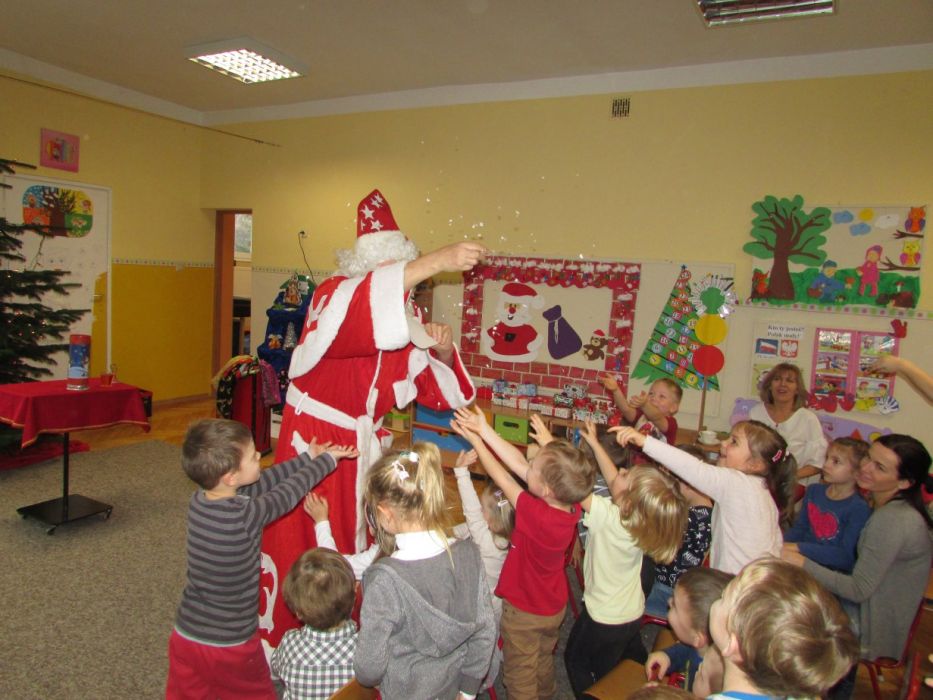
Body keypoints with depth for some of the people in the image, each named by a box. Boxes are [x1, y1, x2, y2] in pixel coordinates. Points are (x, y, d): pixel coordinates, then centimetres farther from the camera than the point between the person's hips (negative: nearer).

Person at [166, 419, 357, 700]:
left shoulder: (199, 501, -10)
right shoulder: (246, 515, -29)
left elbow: (262, 483, 1)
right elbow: (289, 492, -13)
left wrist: (307, 458, 10)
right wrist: (327, 459, 2)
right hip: (229, 646, -5)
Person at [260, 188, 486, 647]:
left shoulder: (407, 317, 1)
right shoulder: (334, 295, -16)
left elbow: (436, 388, 4)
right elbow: (356, 312, -43)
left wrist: (443, 351, -18)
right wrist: (435, 262, -49)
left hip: (366, 448, 6)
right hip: (314, 446, -5)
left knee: (360, 549, 15)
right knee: (303, 555, 6)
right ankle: (283, 646, 27)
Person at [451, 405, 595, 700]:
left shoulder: (536, 514, -40)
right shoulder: (572, 507, -21)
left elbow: (502, 477, -26)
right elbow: (517, 463, -19)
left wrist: (475, 441, -13)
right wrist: (485, 430, -17)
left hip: (524, 612, -6)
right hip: (555, 606, 7)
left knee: (520, 674, 20)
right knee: (544, 661, 33)